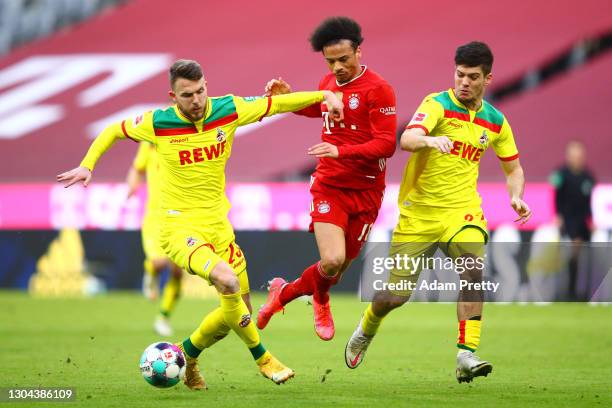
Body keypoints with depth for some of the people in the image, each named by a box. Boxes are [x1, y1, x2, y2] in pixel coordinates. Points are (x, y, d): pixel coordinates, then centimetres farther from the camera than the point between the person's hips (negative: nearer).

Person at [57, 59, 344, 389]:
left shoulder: (228, 110, -5)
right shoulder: (158, 123, -10)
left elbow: (277, 103, 4)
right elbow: (112, 131, 7)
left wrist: (325, 95, -5)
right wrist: (86, 166, -4)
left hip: (217, 225, 5)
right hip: (179, 227, -5)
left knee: (237, 311, 9)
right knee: (226, 280, -31)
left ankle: (188, 353, 36)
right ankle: (262, 359, -14)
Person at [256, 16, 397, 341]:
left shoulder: (378, 89, -11)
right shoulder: (328, 83, 6)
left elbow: (386, 144, -18)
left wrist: (341, 151, -29)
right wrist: (288, 97, 12)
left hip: (365, 191, -2)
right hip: (329, 186, 2)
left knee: (341, 266, 8)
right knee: (332, 261, -19)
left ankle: (284, 293, 35)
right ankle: (321, 303, 15)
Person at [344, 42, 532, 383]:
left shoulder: (495, 121, 6)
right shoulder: (438, 105, -9)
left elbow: (513, 168, 19)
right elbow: (407, 139, -27)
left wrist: (516, 197, -2)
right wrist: (431, 140, -50)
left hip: (462, 211, 2)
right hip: (419, 213, -2)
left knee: (473, 269, -29)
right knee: (396, 295, 4)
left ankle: (466, 355, -31)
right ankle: (365, 332, 39)